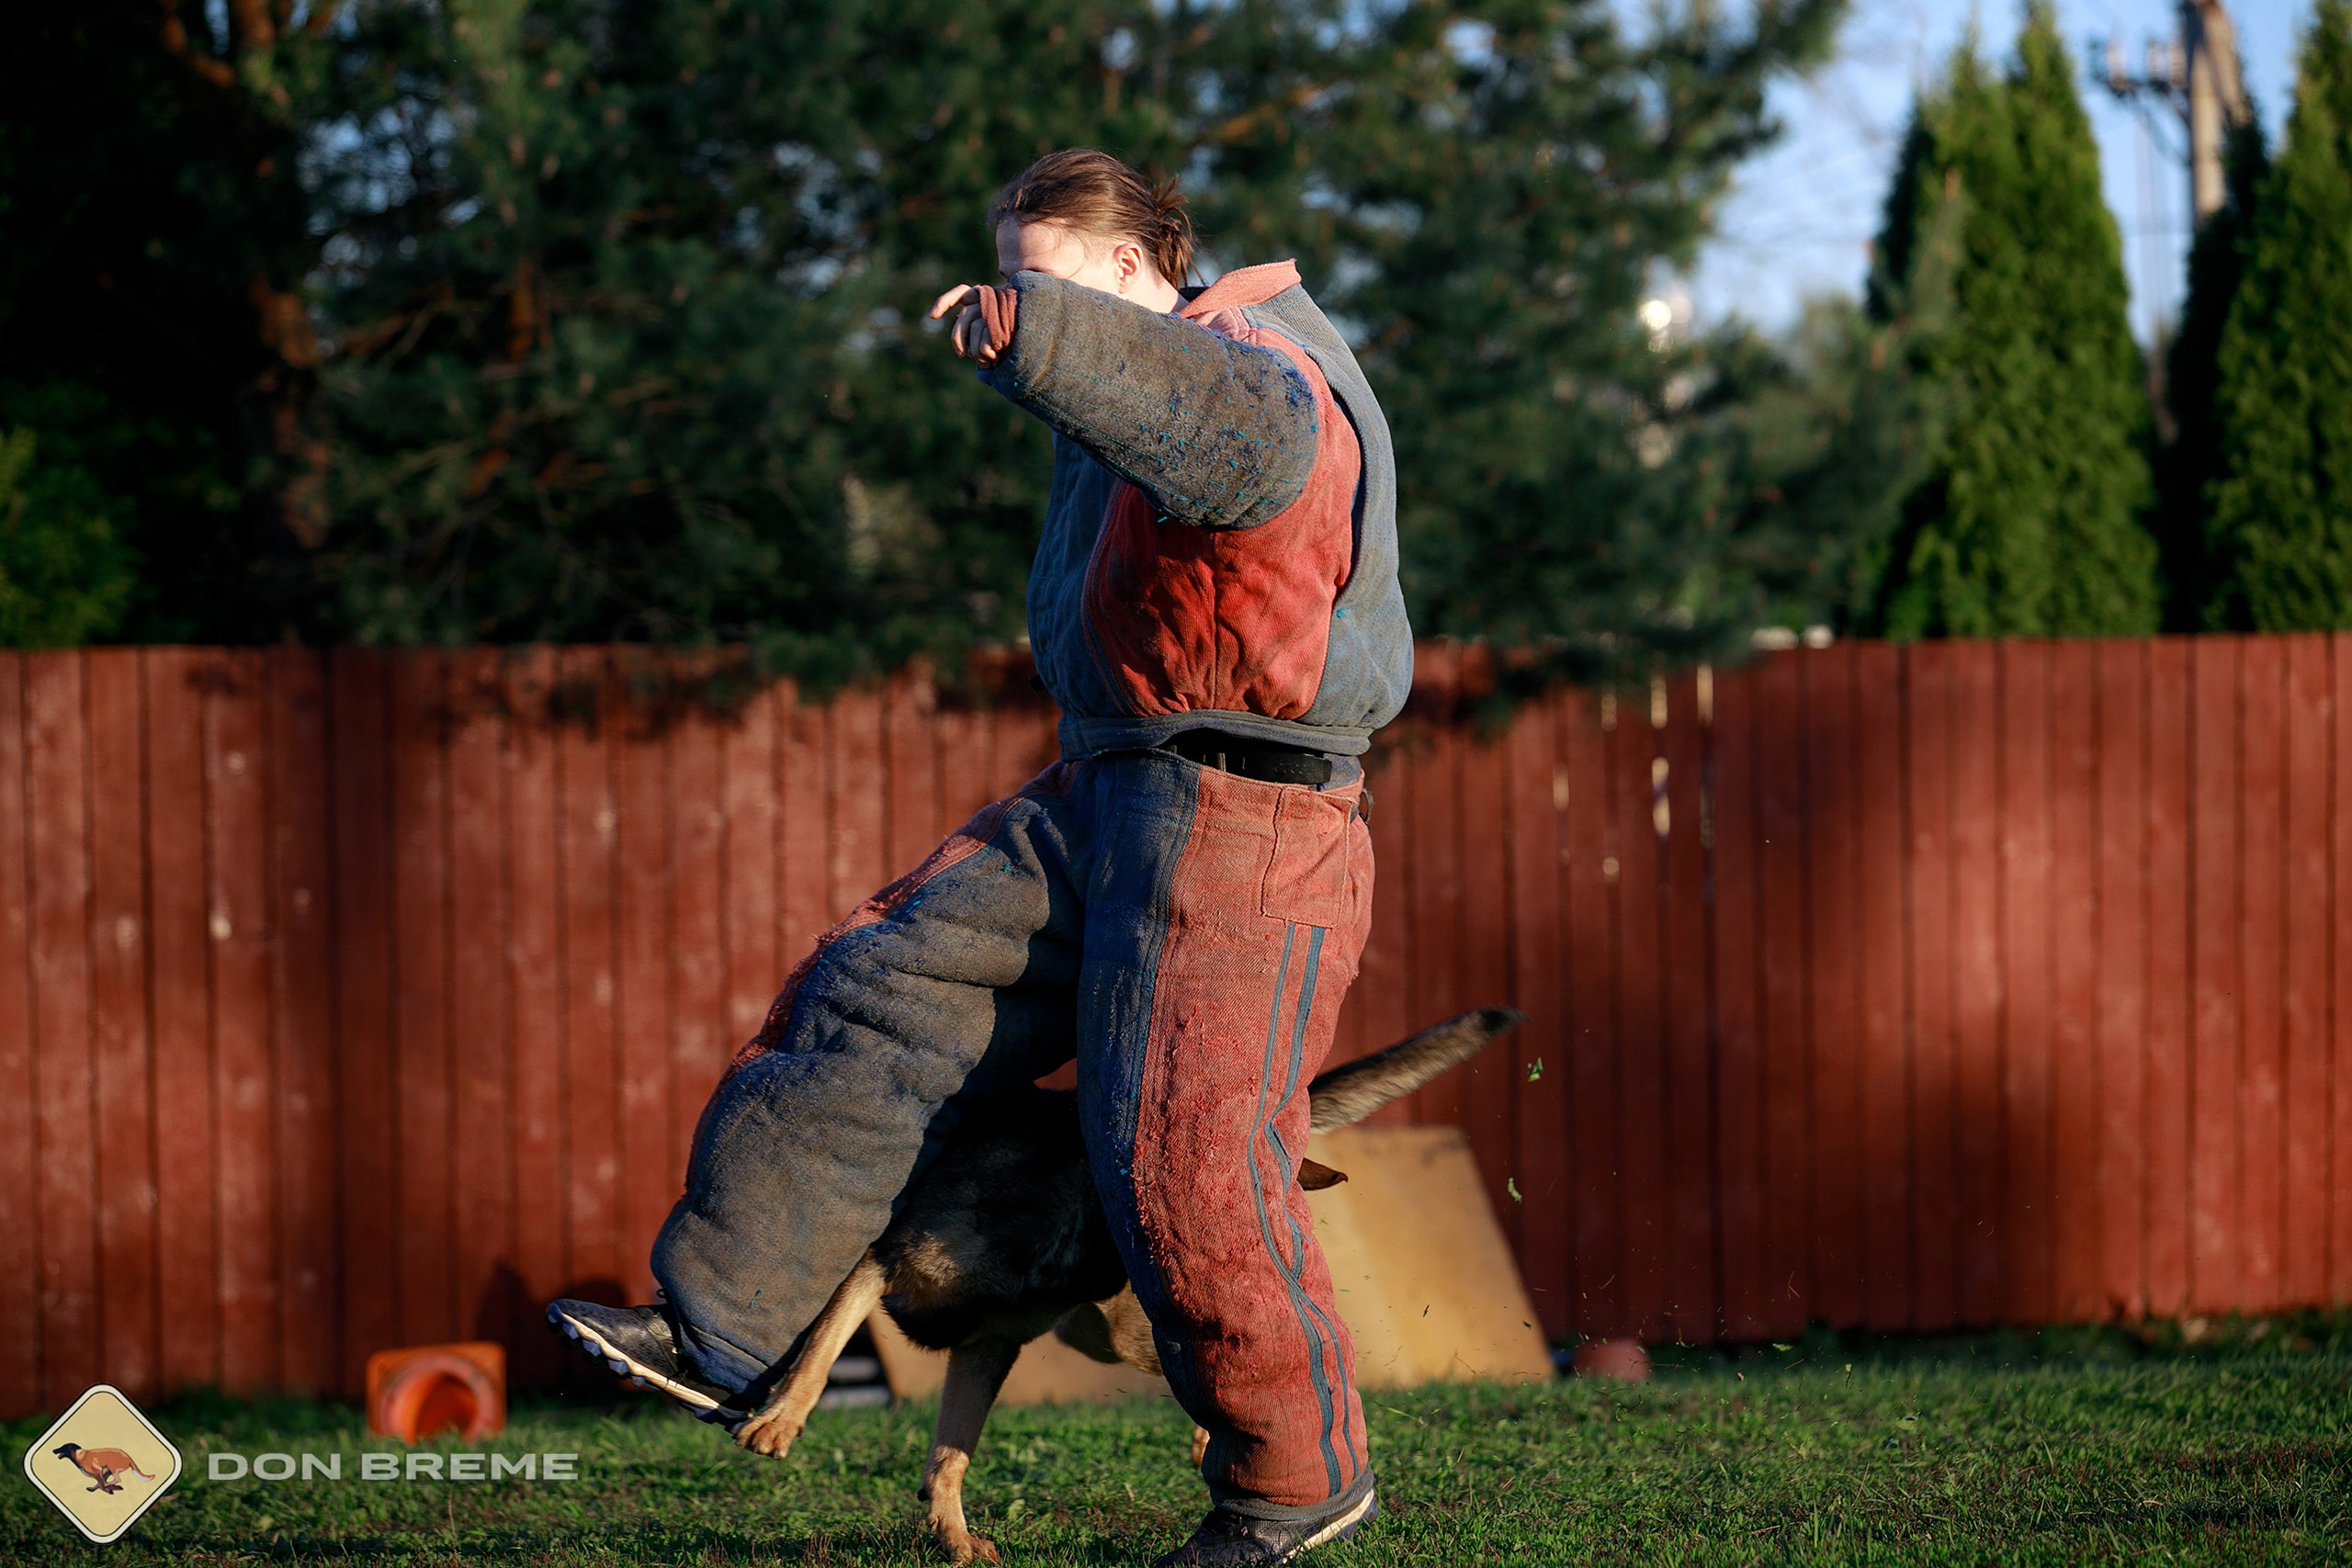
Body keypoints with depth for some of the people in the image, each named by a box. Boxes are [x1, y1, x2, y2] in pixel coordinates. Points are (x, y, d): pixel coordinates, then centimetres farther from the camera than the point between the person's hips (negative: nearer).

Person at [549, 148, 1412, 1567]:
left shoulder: (1266, 372, -14)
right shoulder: (1118, 410, 18)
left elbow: (1242, 444, -40)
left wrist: (1033, 332, -42)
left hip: (1247, 825, -10)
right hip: (1106, 799, 10)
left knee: (1185, 1162, -12)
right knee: (882, 996, 0)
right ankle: (725, 1332, 0)